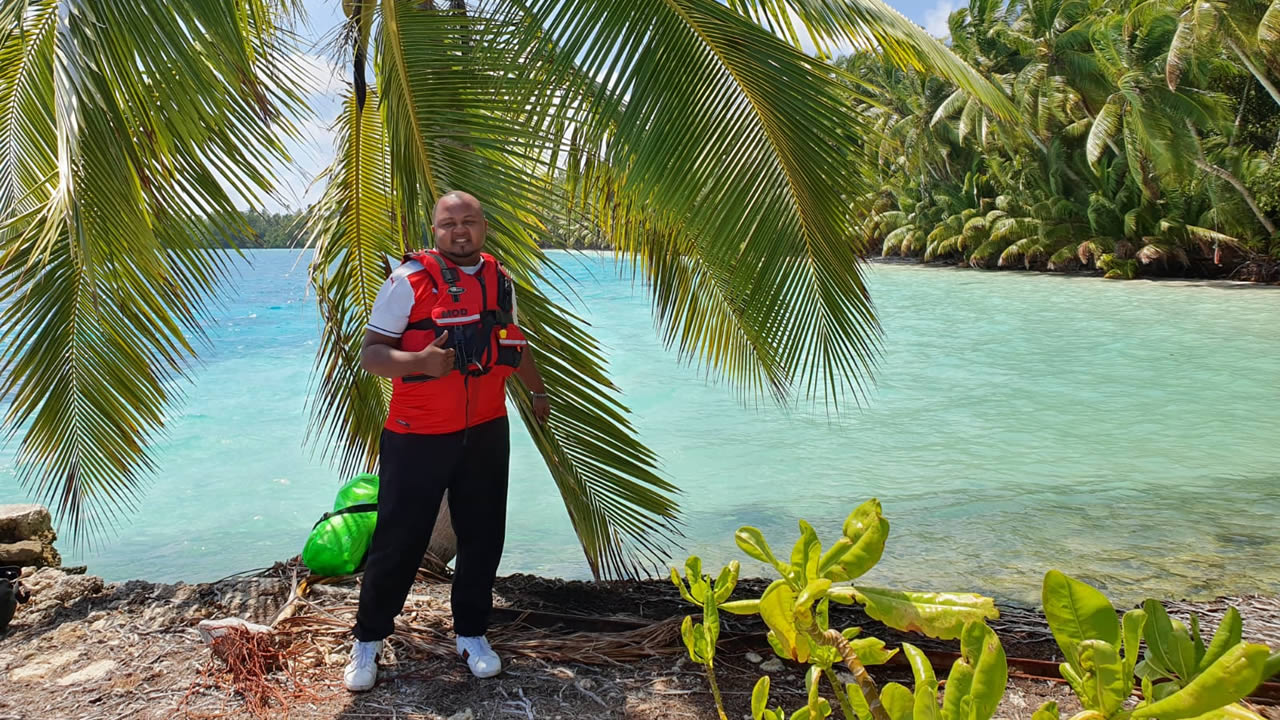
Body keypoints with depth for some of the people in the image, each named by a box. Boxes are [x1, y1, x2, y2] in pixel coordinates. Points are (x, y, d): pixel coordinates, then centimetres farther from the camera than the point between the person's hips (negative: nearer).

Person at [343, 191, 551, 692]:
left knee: (482, 536, 10)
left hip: (486, 432, 5)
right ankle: (368, 640, 23)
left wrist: (537, 389, 35)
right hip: (417, 435, -4)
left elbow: (513, 343, 24)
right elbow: (371, 353, -11)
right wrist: (420, 360, -30)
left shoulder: (500, 280, 7)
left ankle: (471, 633, 29)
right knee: (399, 538, 3)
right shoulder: (410, 280, -9)